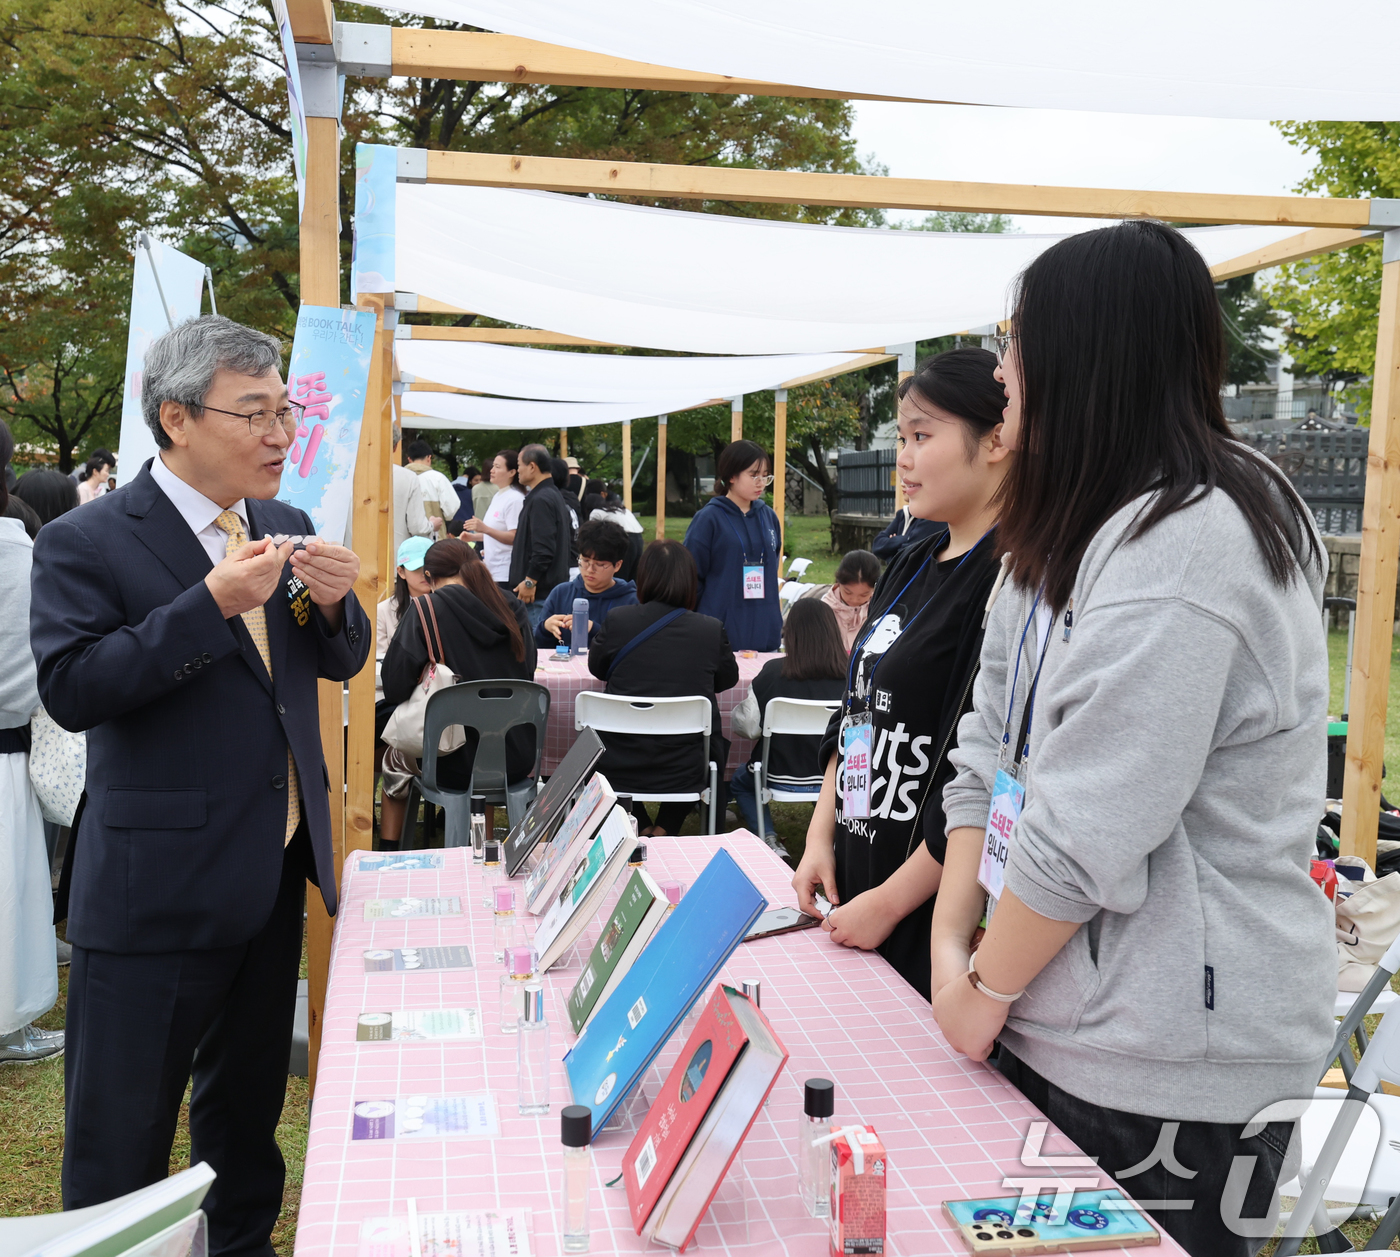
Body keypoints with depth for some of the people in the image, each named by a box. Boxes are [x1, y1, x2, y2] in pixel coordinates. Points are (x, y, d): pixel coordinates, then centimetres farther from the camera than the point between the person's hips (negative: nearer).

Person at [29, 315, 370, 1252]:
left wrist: (333, 604, -11)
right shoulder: (84, 543, -11)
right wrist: (212, 603, -27)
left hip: (275, 872, 7)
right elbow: (71, 688, -21)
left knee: (249, 1098, 23)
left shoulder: (283, 527, 8)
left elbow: (341, 661, 12)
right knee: (122, 1139, 4)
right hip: (157, 885, -6)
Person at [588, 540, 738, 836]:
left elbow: (596, 667, 11)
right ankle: (665, 829, 29)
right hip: (684, 774, 0)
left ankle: (642, 828, 31)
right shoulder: (711, 630, -7)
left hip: (618, 770, 0)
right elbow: (729, 679, 11)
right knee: (718, 742, 35)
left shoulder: (617, 620, -8)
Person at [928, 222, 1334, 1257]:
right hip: (1058, 1022, 8)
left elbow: (1090, 832, -23)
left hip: (1163, 1069, -8)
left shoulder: (1185, 552, -21)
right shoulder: (1074, 533, 11)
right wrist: (953, 943, 0)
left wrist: (987, 990, -10)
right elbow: (991, 746, 8)